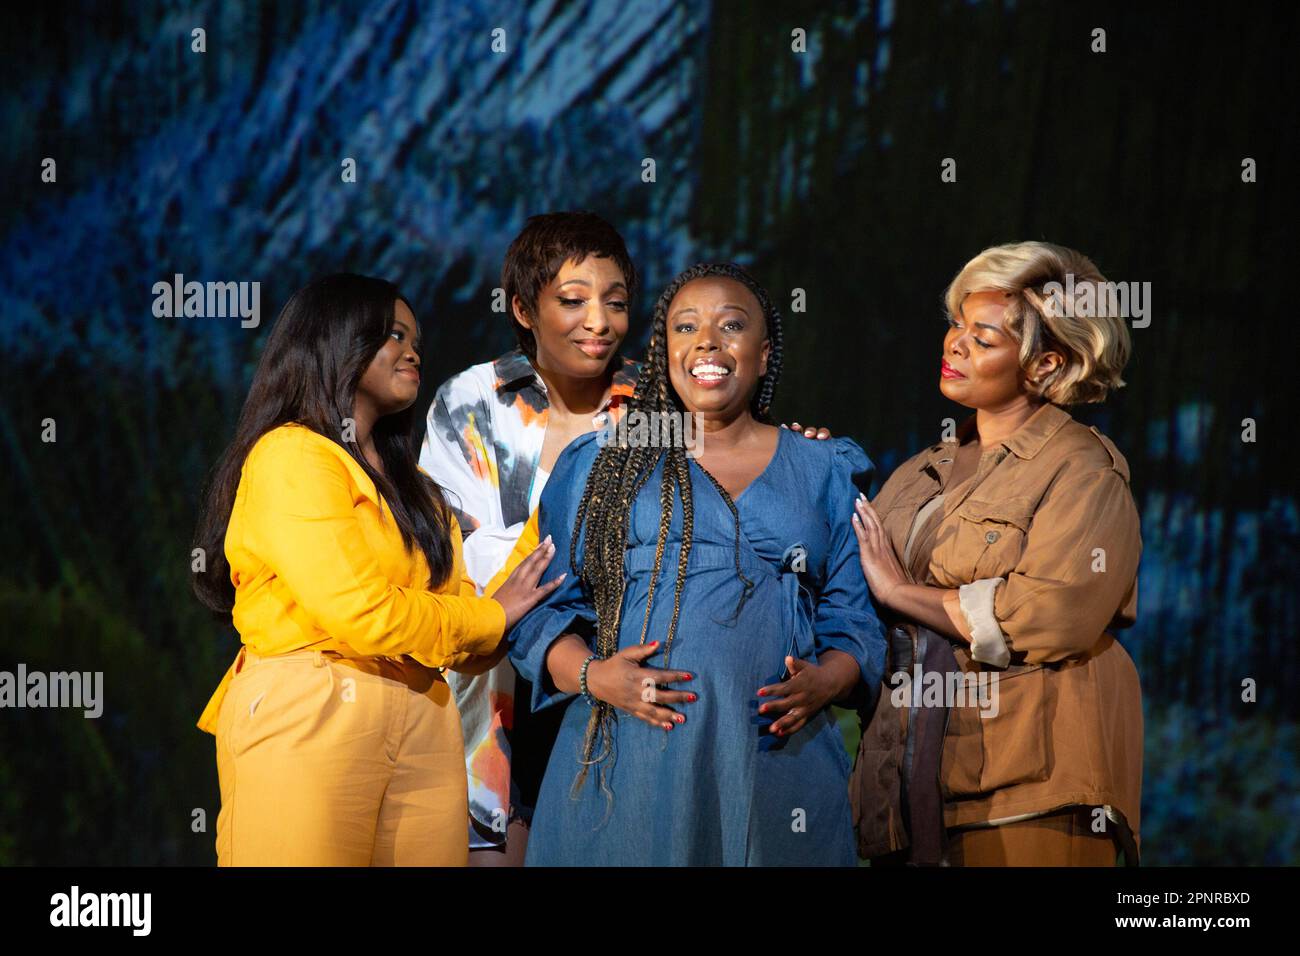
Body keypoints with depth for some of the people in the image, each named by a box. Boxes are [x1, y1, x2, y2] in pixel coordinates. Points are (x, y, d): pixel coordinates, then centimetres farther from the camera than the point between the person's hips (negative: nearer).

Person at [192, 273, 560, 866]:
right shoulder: (291, 456, -4)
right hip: (309, 722, -7)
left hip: (422, 724, 7)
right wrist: (489, 616, 1)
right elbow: (360, 614, -15)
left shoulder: (408, 483, 23)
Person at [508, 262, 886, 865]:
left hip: (778, 762, 1)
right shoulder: (599, 465, 12)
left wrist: (823, 684, -7)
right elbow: (540, 608, 9)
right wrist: (592, 675, -9)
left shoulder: (824, 473, 15)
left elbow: (853, 622, 13)